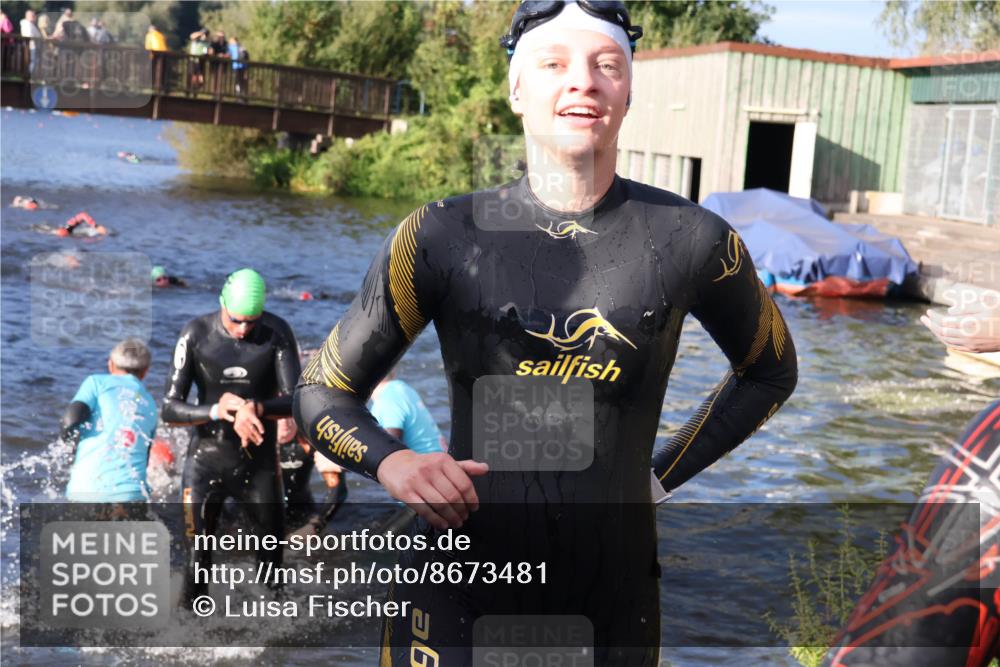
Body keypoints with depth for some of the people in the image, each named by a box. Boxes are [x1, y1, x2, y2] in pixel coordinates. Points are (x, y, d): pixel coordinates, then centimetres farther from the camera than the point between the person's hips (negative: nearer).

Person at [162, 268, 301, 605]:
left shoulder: (277, 333, -8)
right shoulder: (196, 334, -9)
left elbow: (295, 399, -12)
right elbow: (170, 409, -10)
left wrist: (258, 408, -33)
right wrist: (215, 411, -29)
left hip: (259, 461, 1)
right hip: (207, 459, -1)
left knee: (272, 552, 11)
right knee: (198, 557, -2)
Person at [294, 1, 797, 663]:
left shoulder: (691, 239, -4)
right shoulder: (444, 235, -7)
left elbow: (771, 370, 14)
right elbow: (323, 391, 2)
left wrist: (664, 472, 5)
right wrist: (389, 461, -17)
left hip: (615, 604, 1)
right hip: (457, 600, -1)